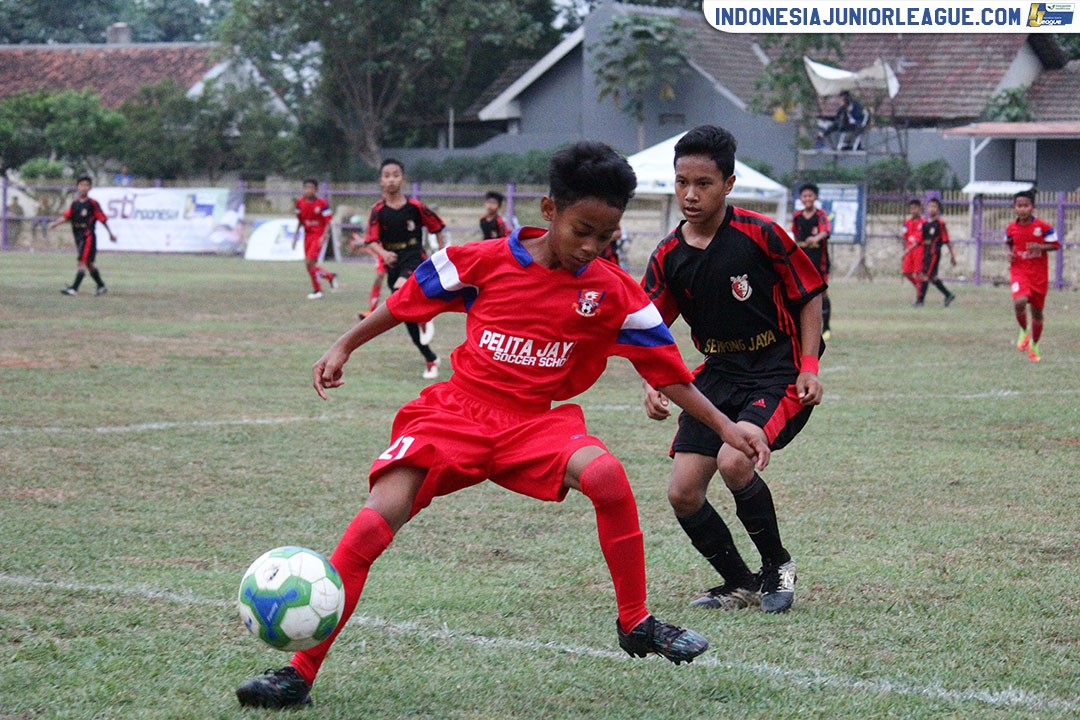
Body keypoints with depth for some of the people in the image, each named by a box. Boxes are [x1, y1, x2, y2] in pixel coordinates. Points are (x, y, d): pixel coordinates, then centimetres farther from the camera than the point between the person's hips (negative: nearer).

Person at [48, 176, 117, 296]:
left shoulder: (92, 204, -8)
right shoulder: (75, 203, 8)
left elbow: (103, 219, -3)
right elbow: (66, 216, 0)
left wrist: (111, 234, 3)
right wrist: (54, 223, -18)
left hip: (88, 236, -7)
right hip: (78, 236, 7)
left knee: (82, 262, -13)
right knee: (89, 263, 15)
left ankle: (74, 288, -18)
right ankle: (101, 286, 28)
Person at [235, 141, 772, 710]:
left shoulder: (613, 294, -2)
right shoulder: (486, 261, -5)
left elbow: (667, 371, 4)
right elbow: (410, 297, 9)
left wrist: (725, 427, 0)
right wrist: (344, 347, 12)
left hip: (536, 422, 1)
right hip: (458, 409, -1)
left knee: (607, 476, -31)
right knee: (374, 523, -20)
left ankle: (635, 625, -10)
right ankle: (299, 672, -12)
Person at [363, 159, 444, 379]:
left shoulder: (415, 206, -8)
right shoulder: (378, 210, -5)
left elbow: (436, 227, 5)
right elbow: (371, 240, -12)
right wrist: (383, 253, -32)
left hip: (415, 259, -3)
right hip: (393, 264, 3)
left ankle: (425, 320, -8)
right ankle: (430, 359, 22)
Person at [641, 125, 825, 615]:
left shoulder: (760, 234, -14)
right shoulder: (668, 257, -2)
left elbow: (810, 295, -4)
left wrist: (809, 366, -12)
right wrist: (652, 384, -14)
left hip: (780, 373, -6)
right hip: (719, 374, 6)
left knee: (734, 461, -29)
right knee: (682, 493, -3)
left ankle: (777, 565, -3)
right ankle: (740, 585, 18)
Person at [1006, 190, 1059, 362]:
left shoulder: (1043, 226, -9)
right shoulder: (1011, 228, -1)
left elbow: (1056, 245, -3)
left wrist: (1040, 247, -20)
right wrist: (1009, 252, -2)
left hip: (1039, 273, 0)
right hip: (1019, 271, 0)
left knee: (1037, 311, 10)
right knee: (1020, 302, -26)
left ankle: (1034, 345, 30)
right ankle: (1024, 331, 3)